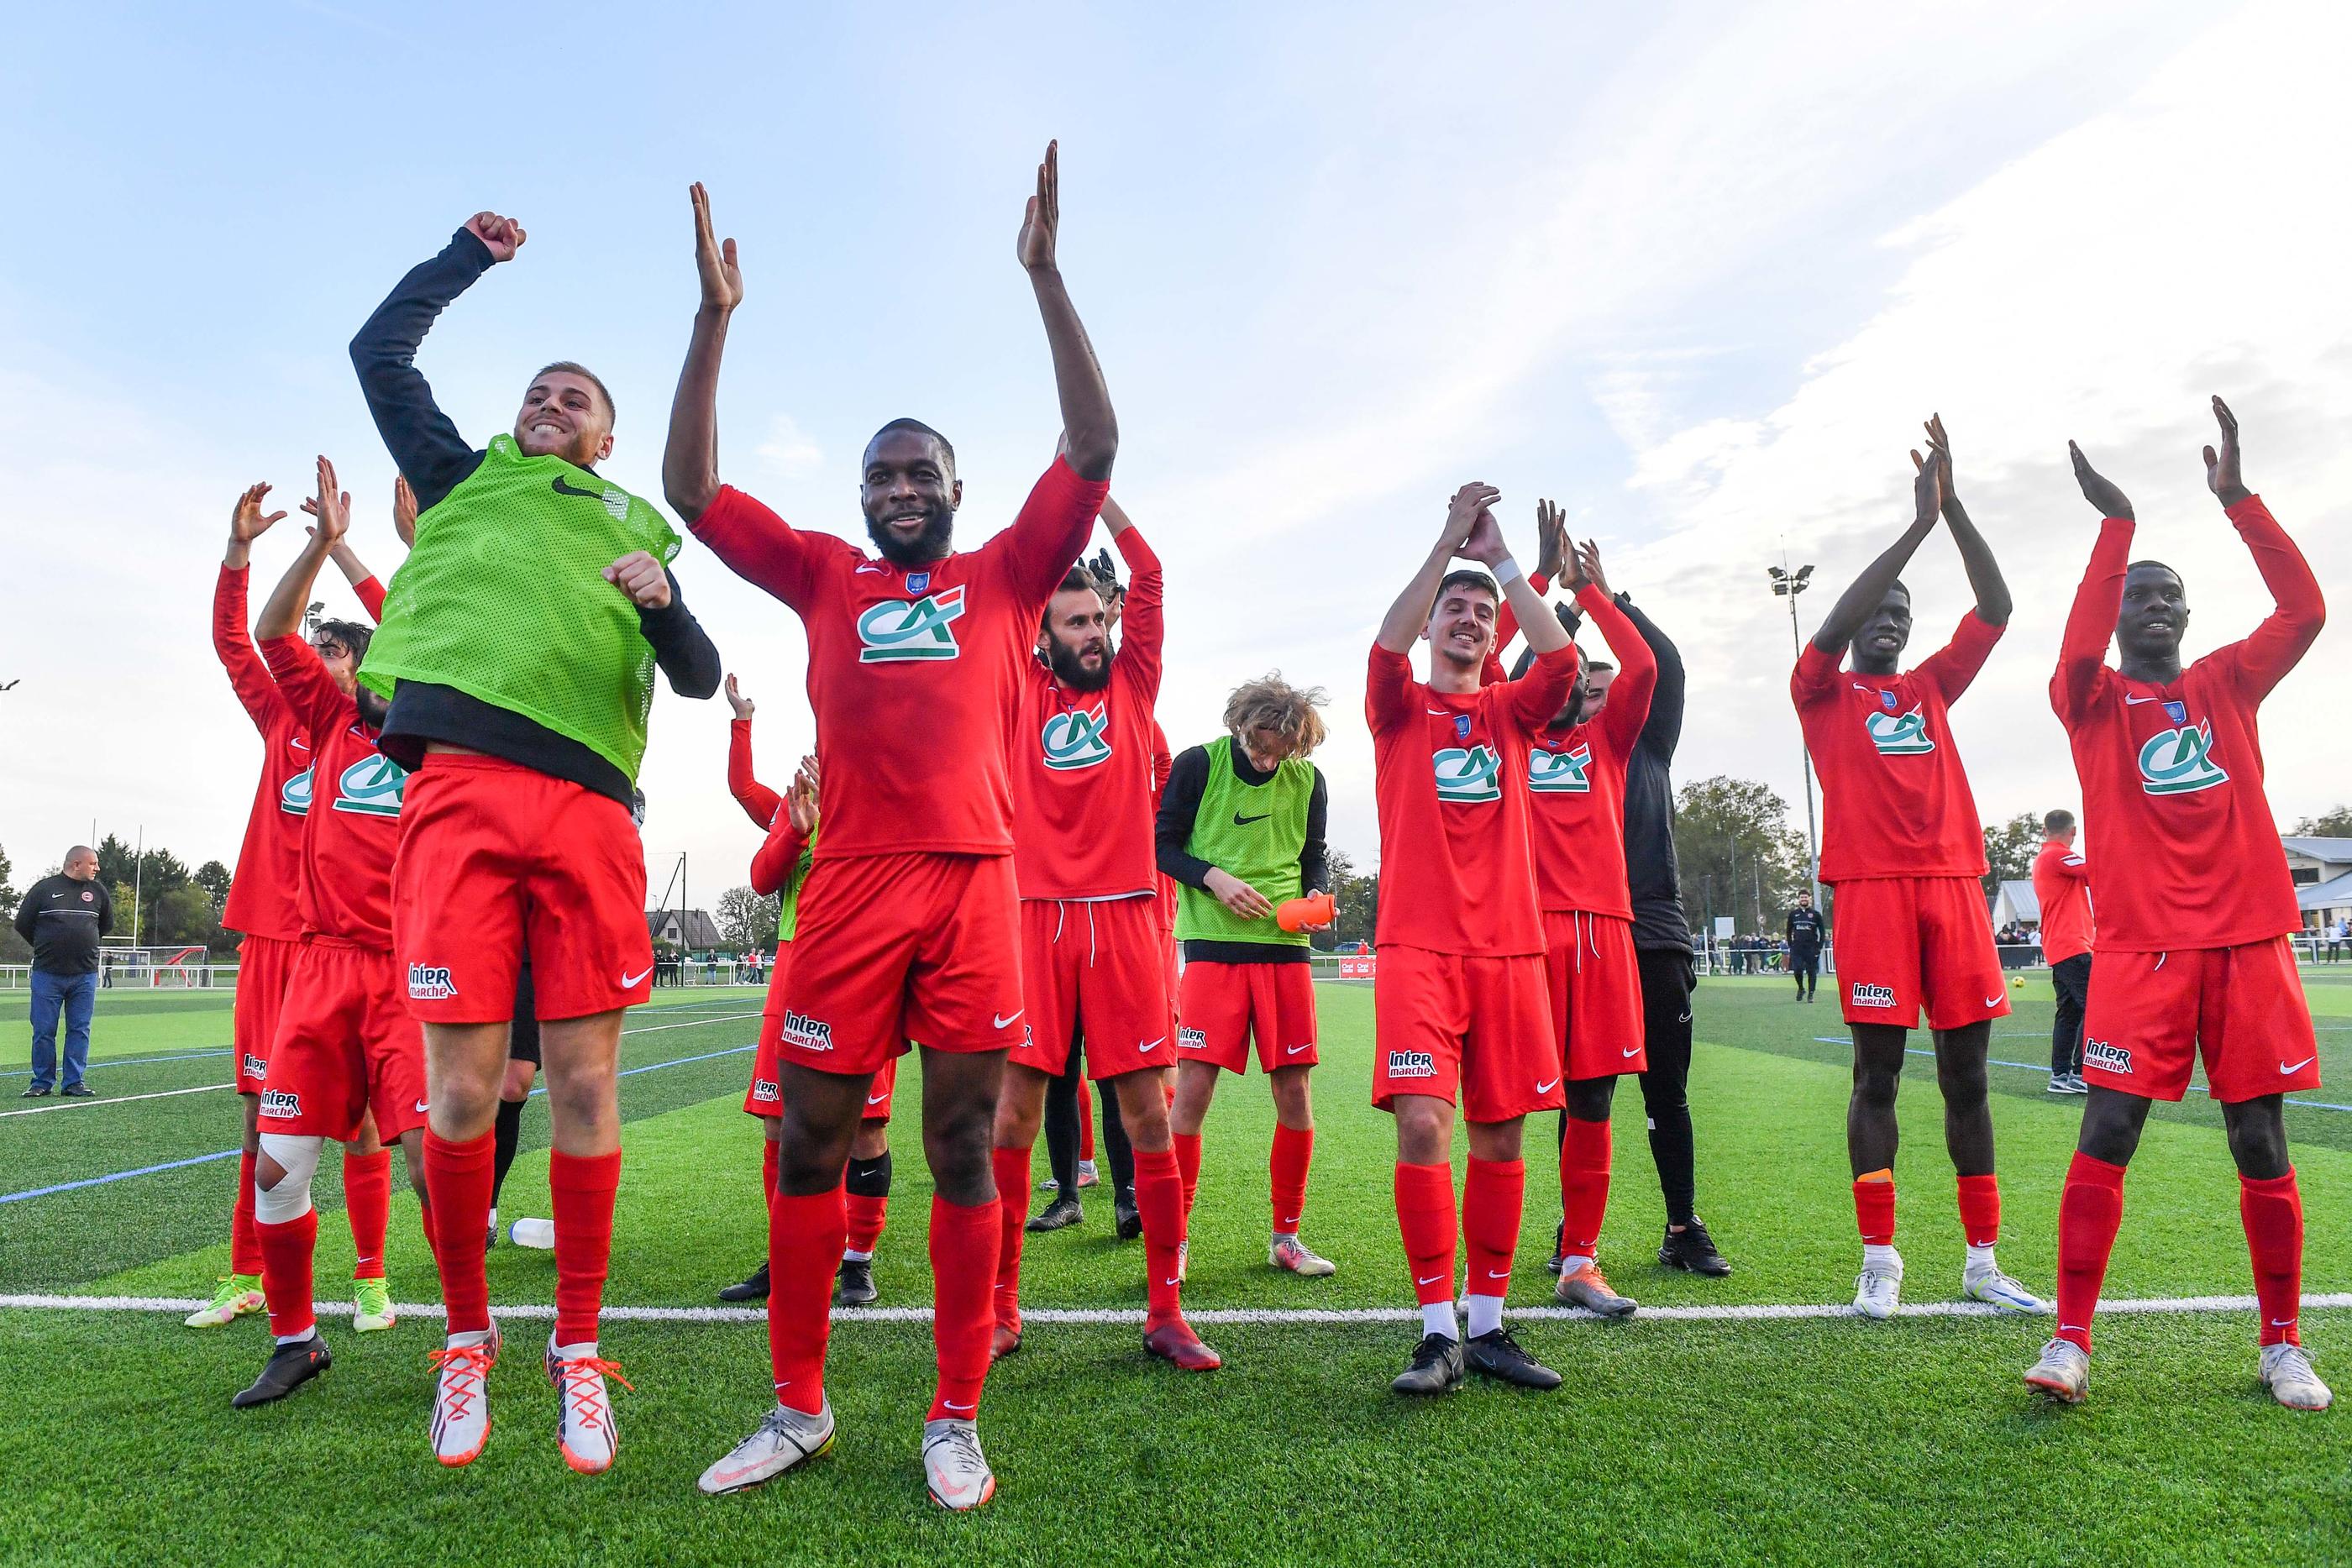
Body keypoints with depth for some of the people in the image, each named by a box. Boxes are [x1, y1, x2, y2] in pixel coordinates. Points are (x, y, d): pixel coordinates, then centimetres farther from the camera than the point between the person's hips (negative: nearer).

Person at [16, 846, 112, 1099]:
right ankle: (42, 1082, 13)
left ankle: (74, 1082, 9)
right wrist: (46, 947, 14)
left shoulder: (98, 891, 7)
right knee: (43, 1030, 2)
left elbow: (107, 926, 21)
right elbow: (23, 924, 7)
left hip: (85, 976, 2)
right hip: (47, 974, -2)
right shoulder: (44, 888, -2)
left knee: (80, 1030, 3)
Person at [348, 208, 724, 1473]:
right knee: (461, 1085, -3)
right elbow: (379, 352, 24)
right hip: (457, 792, 0)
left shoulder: (637, 531, 23)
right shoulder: (466, 478, 25)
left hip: (587, 807, 1)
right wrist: (471, 256, 30)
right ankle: (467, 1333, 16)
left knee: (583, 1082, -1)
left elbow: (700, 681, 15)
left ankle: (578, 1347, 11)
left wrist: (662, 606, -4)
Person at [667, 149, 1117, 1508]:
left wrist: (1046, 276, 2)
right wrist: (716, 317, 8)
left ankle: (958, 1420, 14)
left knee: (964, 1150, 3)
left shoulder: (1007, 576, 12)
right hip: (853, 885, 2)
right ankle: (799, 1409, 21)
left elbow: (1095, 448, 4)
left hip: (976, 884, -1)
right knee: (809, 1146, 5)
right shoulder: (827, 578, 16)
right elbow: (693, 489, 13)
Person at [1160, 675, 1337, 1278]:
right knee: (1193, 1088, -8)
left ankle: (1286, 1237, 20)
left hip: (1285, 947, 3)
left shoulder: (1308, 780, 6)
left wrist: (1316, 897, -4)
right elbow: (1163, 844, 1)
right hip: (1214, 944, -3)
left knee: (1295, 1093, 5)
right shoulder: (1199, 764, -4)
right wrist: (1214, 878, -15)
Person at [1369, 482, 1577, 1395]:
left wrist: (1502, 557, -3)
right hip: (1418, 946, -3)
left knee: (1499, 1135, 5)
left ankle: (1487, 1325, 16)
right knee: (1423, 1125, -14)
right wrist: (1449, 543, -12)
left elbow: (1561, 658, -3)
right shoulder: (1400, 707, 10)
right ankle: (1438, 1332, -5)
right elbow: (1388, 644, -11)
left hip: (1507, 948, 3)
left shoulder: (1512, 713, 16)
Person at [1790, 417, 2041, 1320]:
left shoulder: (1933, 686, 20)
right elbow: (1835, 625, -10)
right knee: (1877, 1075, -3)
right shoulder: (1824, 694, 8)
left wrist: (1952, 507, 1)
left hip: (1954, 886, 4)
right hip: (1872, 890, -4)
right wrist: (1919, 523, -10)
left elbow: (1995, 610, 10)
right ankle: (1879, 1261, 4)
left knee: (1966, 1075, 5)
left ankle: (1982, 1262, 14)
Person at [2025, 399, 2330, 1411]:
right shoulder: (2095, 704, 5)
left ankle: (2283, 1346, 20)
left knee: (2260, 1142, 5)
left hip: (2248, 942, 3)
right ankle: (2070, 1343, -4)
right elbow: (2079, 654, -17)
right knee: (2106, 1134, -9)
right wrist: (2116, 523, -18)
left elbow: (2305, 611, -1)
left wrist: (2237, 499, -7)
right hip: (2141, 947, -3)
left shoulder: (2229, 684, 14)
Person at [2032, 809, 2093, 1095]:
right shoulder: (2058, 856, -10)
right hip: (2072, 946, -10)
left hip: (2057, 949, 10)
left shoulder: (2042, 858, 20)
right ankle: (2080, 1074, -14)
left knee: (2069, 1012, 11)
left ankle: (2060, 1075, 12)